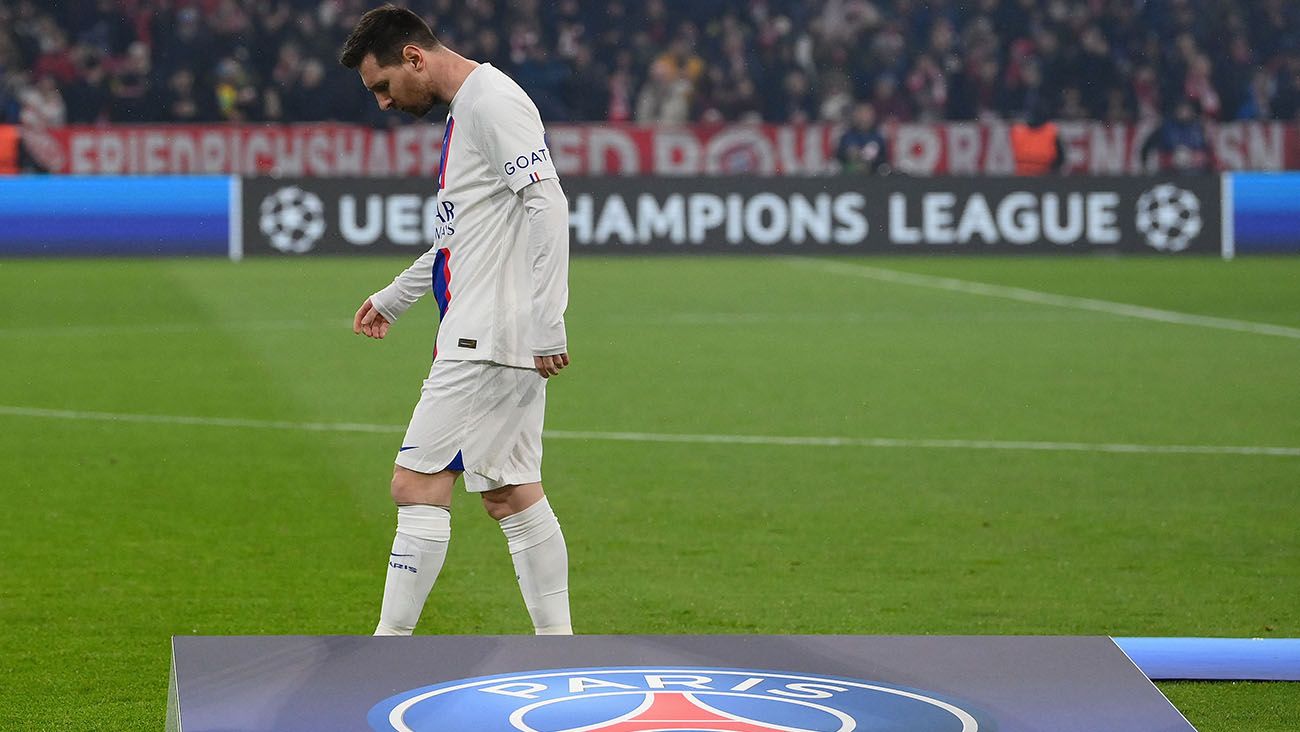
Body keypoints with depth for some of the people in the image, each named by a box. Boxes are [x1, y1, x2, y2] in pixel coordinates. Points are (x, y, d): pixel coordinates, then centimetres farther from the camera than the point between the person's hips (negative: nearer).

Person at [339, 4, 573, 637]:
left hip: (490, 340, -10)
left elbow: (547, 205, -21)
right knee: (510, 494, 10)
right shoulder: (464, 110, 20)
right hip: (481, 339, 10)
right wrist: (393, 298, 36)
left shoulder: (493, 102, -12)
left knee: (417, 483, -9)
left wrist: (545, 324, -24)